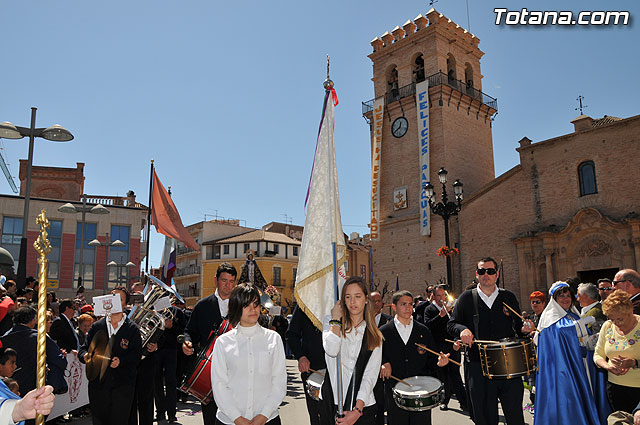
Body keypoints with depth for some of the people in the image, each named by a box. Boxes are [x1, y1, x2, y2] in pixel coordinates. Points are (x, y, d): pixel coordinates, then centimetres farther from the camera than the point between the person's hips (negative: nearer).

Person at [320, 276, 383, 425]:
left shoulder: (375, 336, 5)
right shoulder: (330, 322, 3)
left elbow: (371, 375, -5)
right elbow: (331, 350, -17)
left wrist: (357, 409, -15)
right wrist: (336, 319, -8)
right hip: (332, 402, -1)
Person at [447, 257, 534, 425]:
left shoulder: (508, 297, 10)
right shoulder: (466, 298, 4)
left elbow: (518, 325, 16)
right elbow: (451, 324, 4)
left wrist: (524, 329, -6)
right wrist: (462, 329, -17)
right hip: (478, 368, -1)